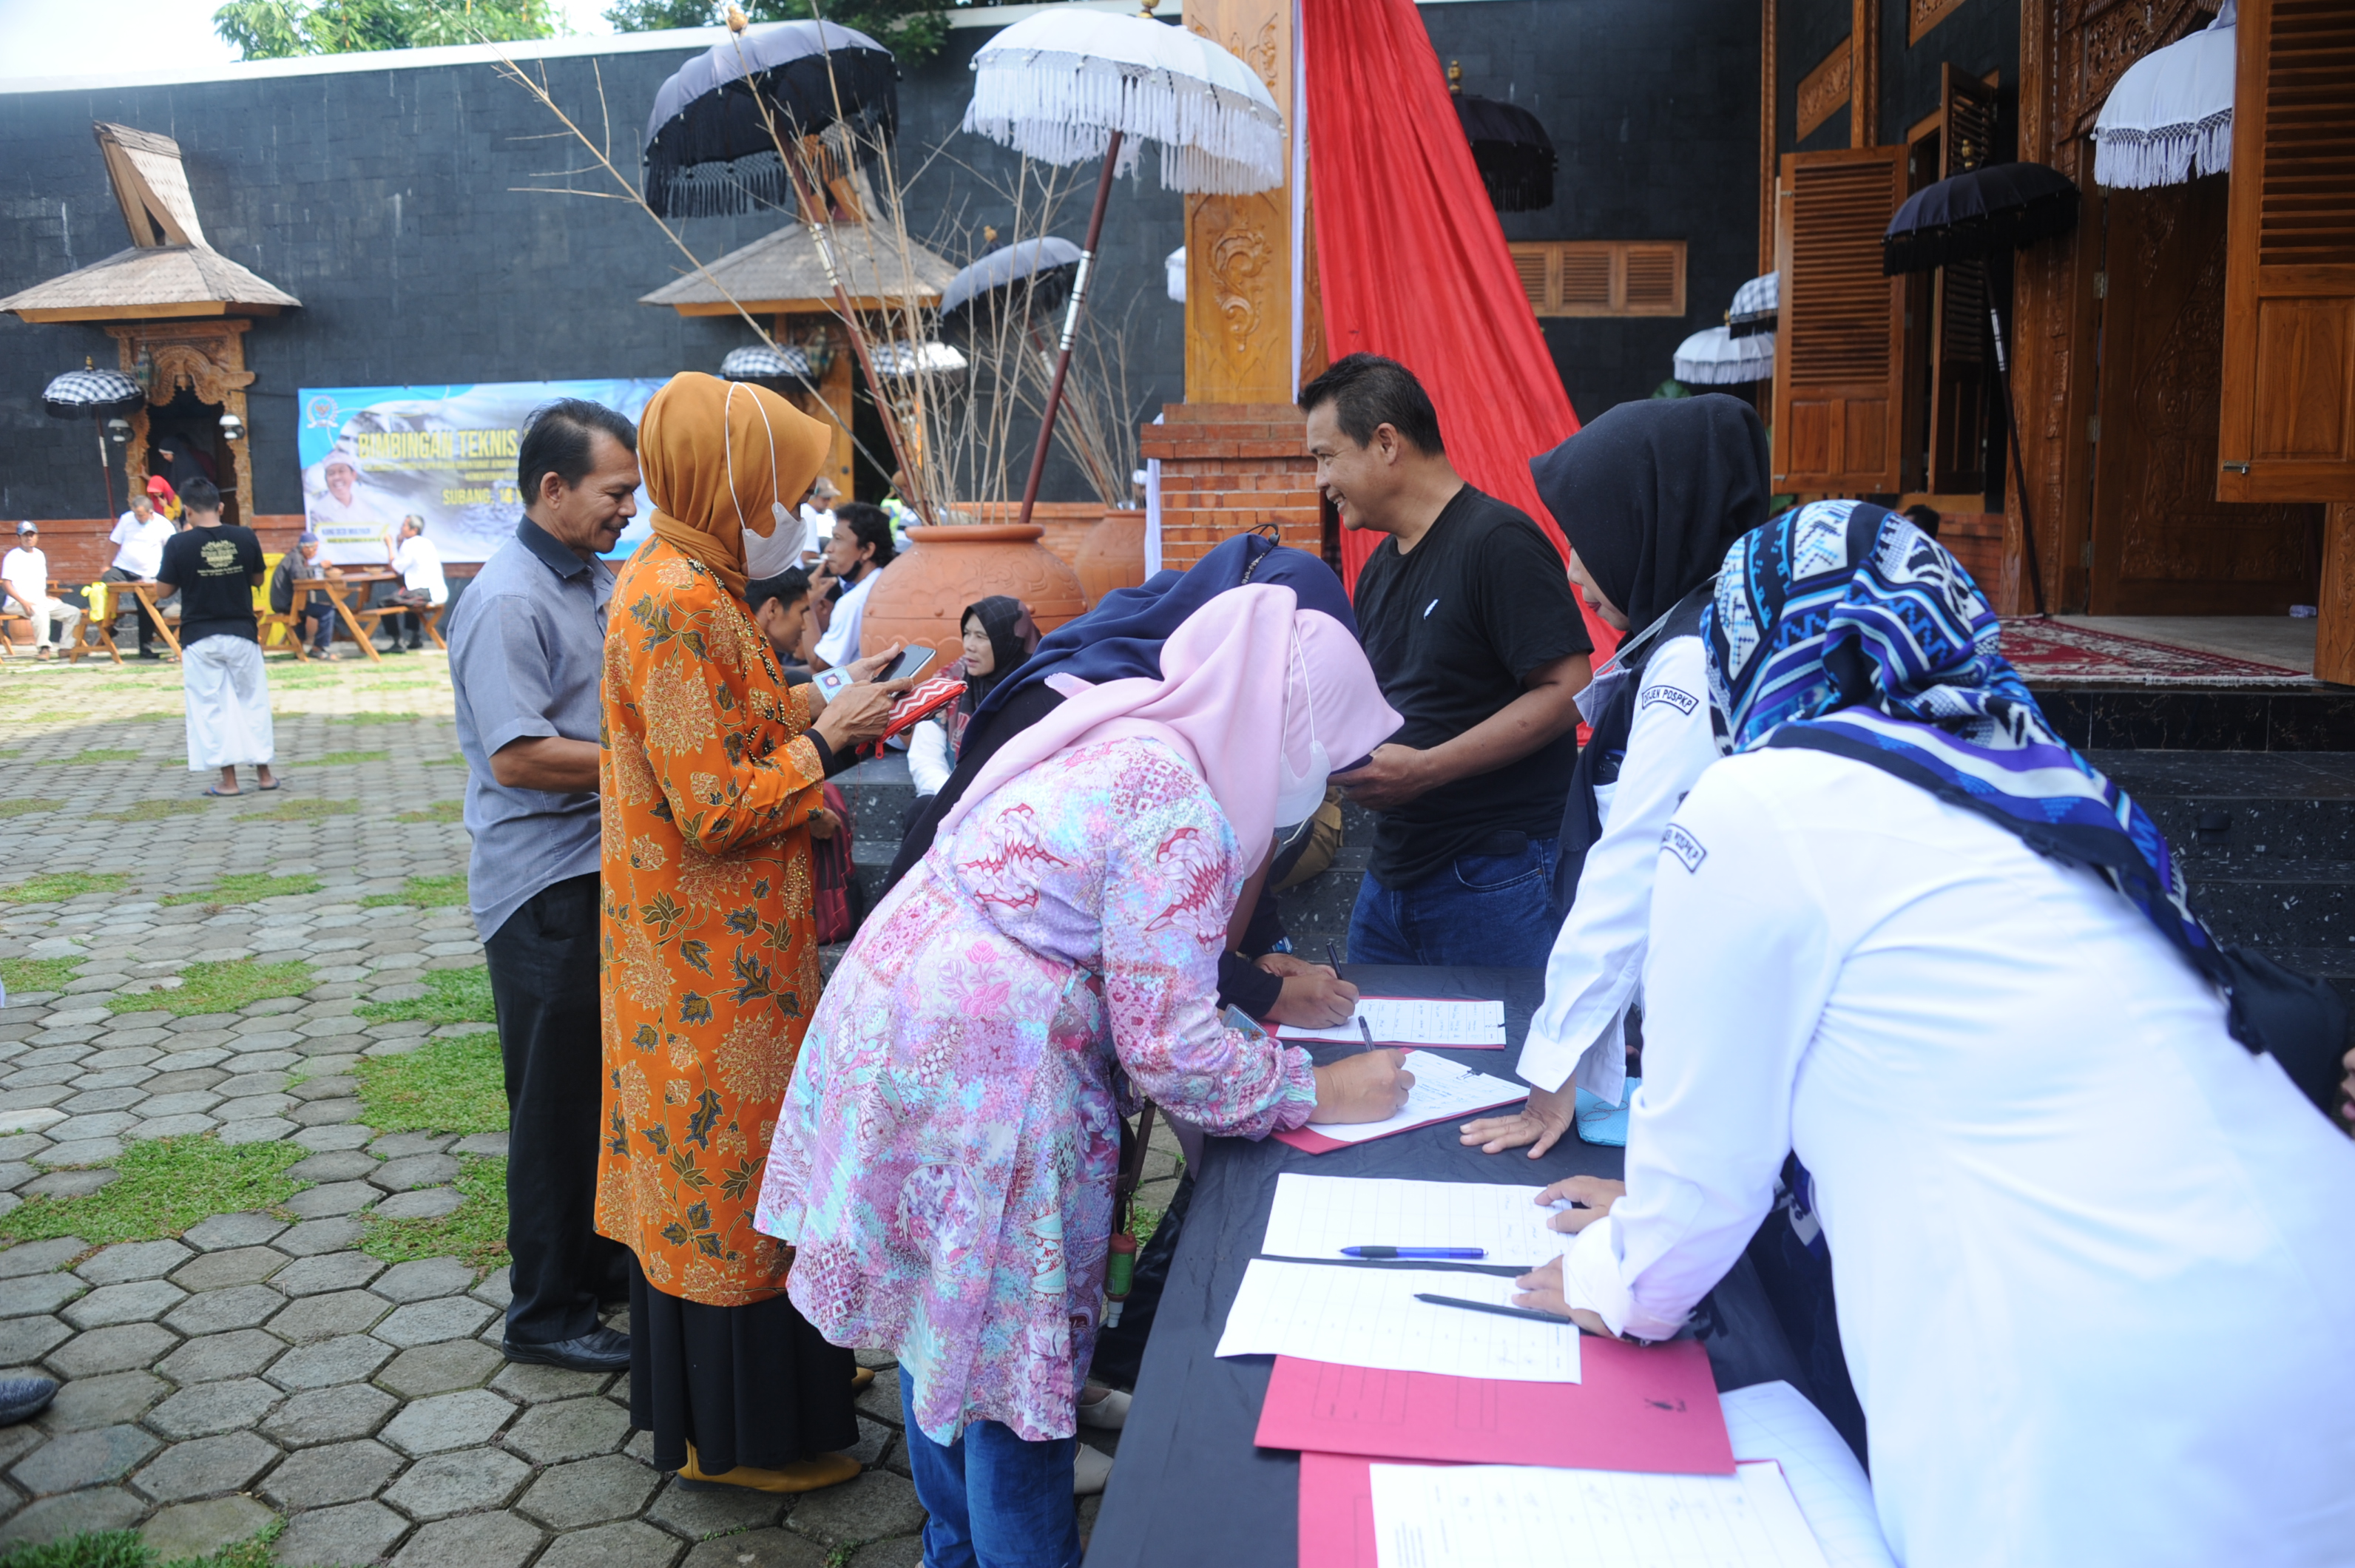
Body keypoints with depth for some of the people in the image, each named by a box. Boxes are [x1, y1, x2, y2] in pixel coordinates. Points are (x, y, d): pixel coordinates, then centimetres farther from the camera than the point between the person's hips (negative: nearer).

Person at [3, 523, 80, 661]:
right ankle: (43, 648, -30)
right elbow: (6, 584, -11)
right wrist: (24, 602, -22)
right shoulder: (13, 556, -5)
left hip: (42, 601, 7)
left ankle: (66, 647, -5)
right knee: (41, 612, -37)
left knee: (73, 612, -6)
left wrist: (47, 596, 7)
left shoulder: (40, 555, 15)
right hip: (19, 603, -7)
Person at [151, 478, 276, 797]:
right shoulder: (245, 537, -5)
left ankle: (228, 780, 5)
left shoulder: (179, 544, -10)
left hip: (200, 637, -2)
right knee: (252, 700, 12)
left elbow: (166, 589, -1)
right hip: (241, 633, 2)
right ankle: (264, 773, 15)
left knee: (210, 706, 5)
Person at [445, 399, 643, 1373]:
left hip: (606, 868, 9)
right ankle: (545, 1313, 18)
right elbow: (517, 756, -24)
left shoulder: (599, 582, 10)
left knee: (606, 1085, 19)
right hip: (542, 883, -9)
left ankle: (600, 1259, 36)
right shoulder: (507, 601, -18)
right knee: (556, 1101, 3)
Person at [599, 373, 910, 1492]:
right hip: (714, 956, -10)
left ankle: (772, 1370, 37)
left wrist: (822, 709, 6)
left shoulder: (681, 584, 9)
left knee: (706, 1160, 20)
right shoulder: (681, 605, -22)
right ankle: (732, 1432, 21)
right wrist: (827, 735, -14)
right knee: (729, 1160, 4)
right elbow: (718, 808, -24)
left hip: (708, 942, 10)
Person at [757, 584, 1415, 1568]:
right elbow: (1167, 1046, -19)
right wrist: (1318, 1094, -9)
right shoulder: (1180, 814, -21)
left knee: (943, 1318, 25)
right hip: (987, 1073, -10)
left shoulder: (1123, 733, 7)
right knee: (1012, 1350, 9)